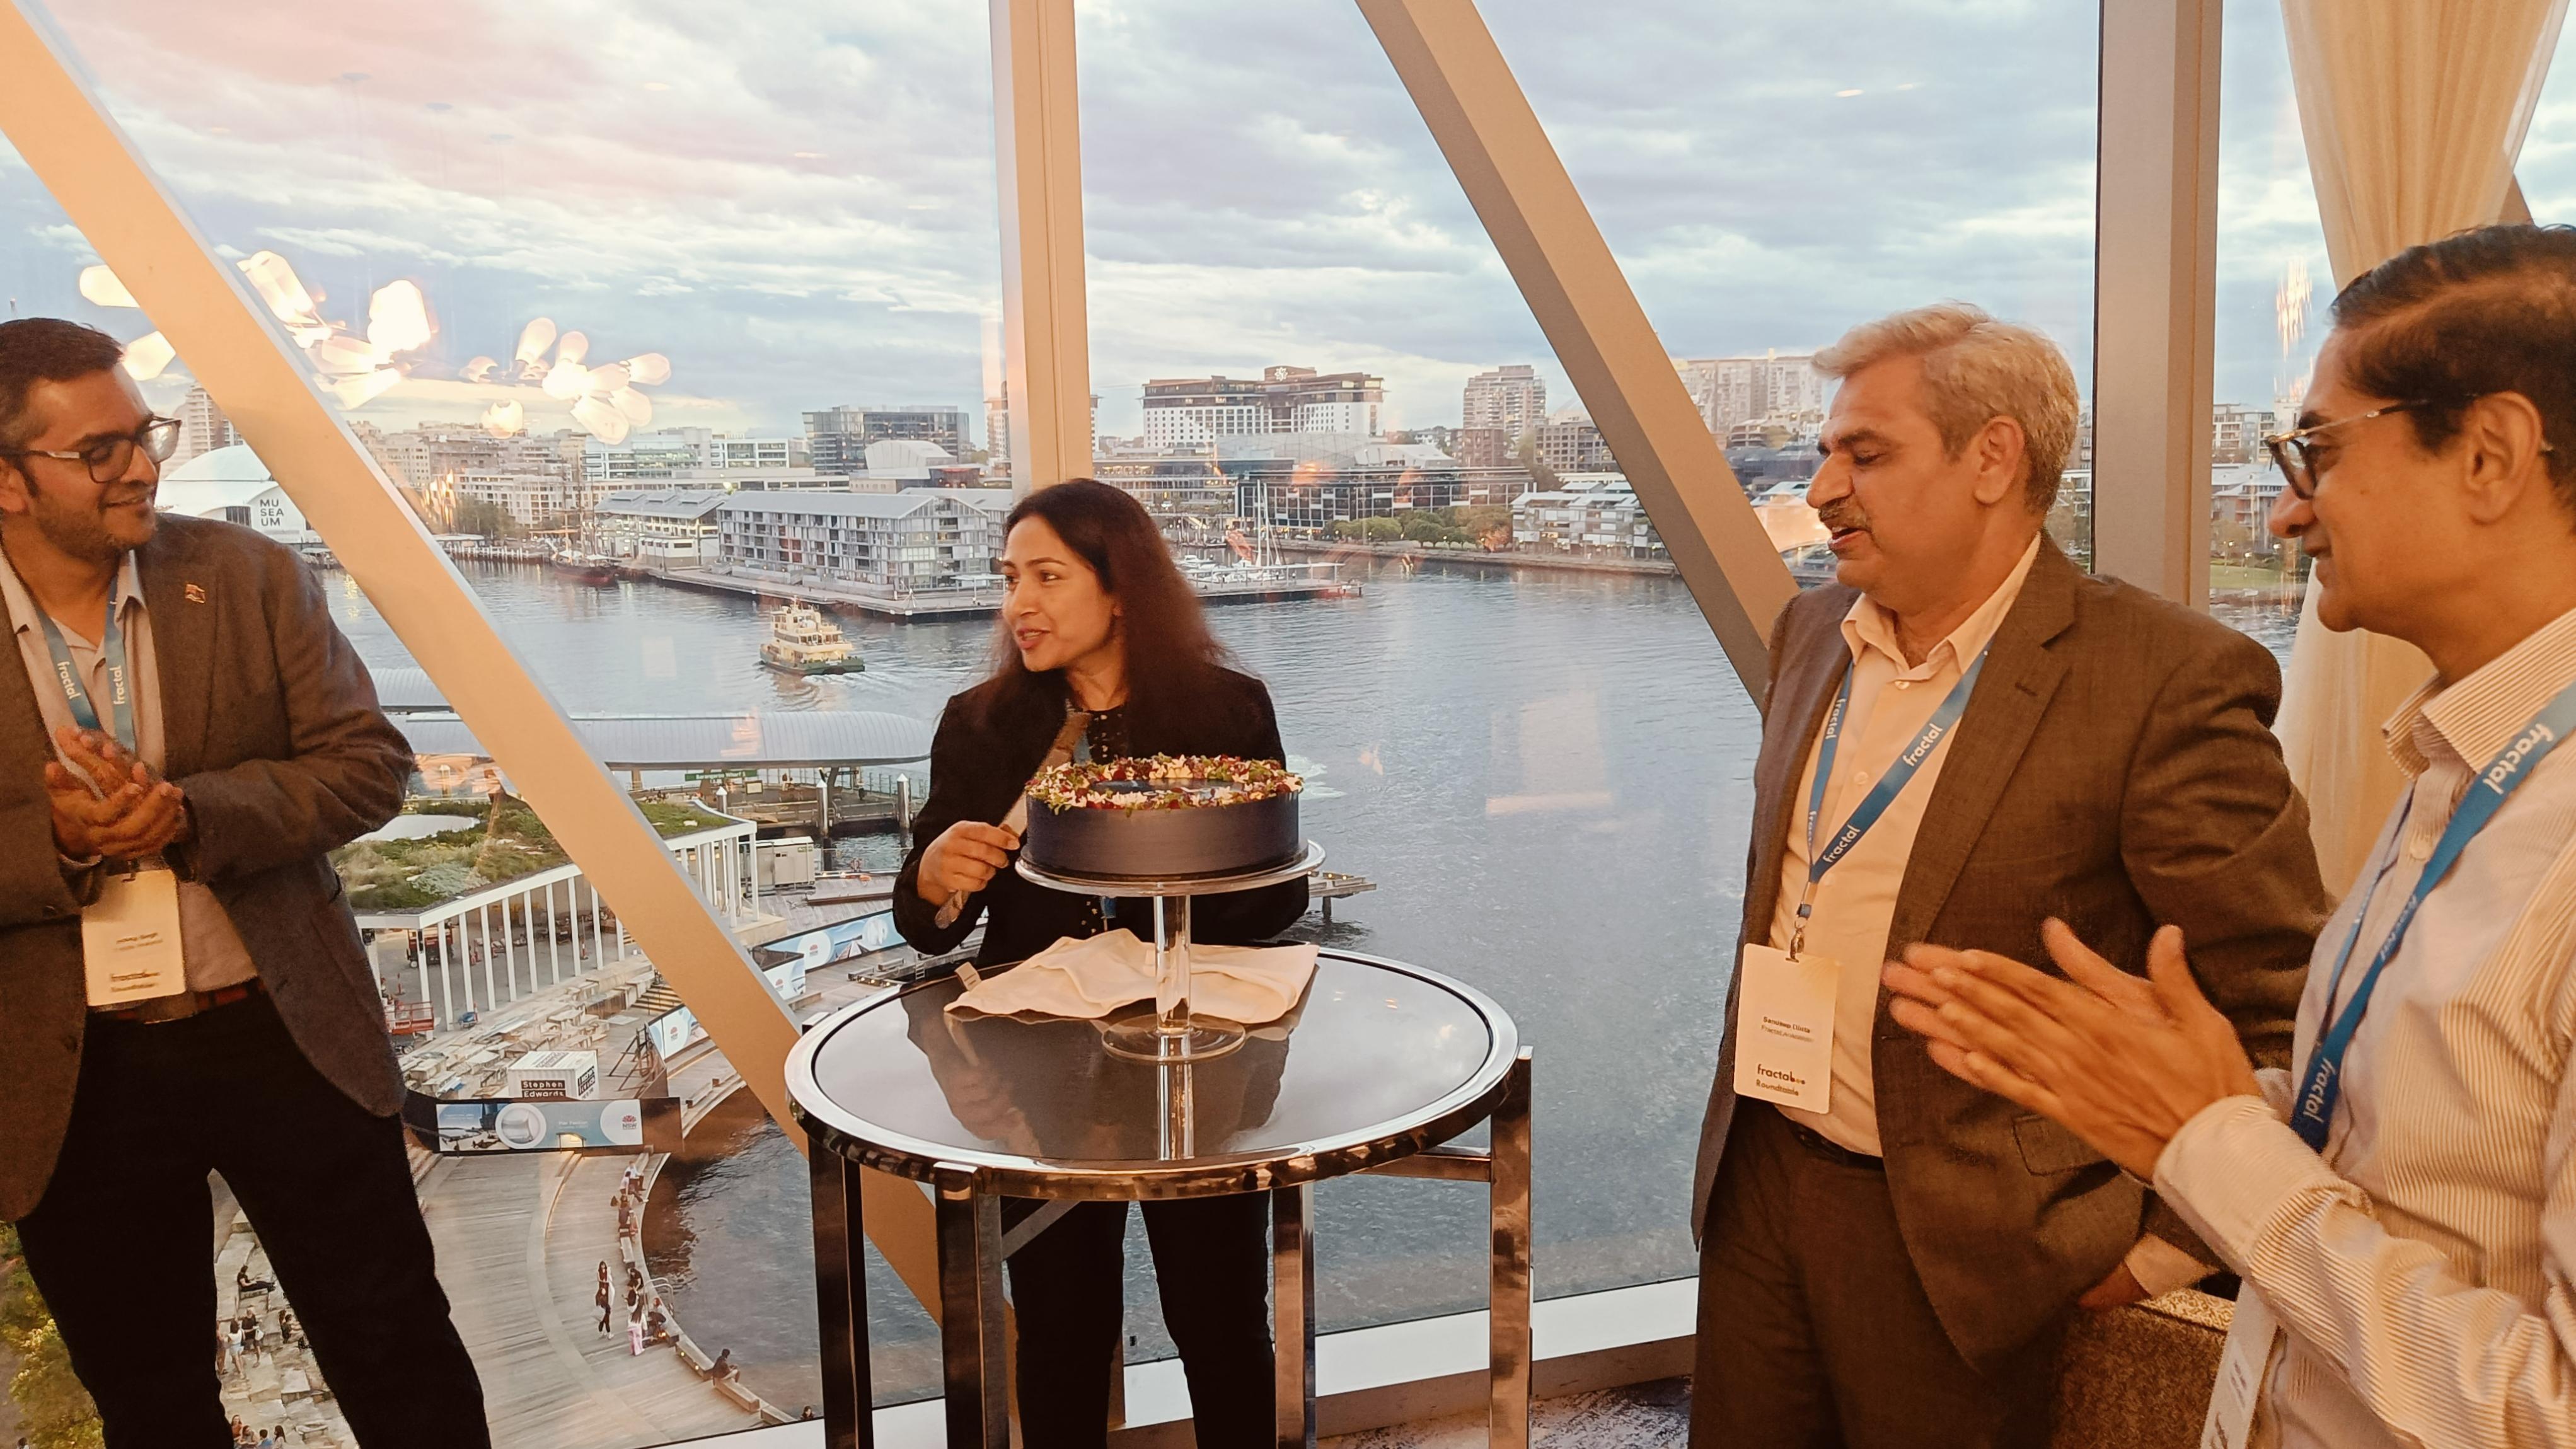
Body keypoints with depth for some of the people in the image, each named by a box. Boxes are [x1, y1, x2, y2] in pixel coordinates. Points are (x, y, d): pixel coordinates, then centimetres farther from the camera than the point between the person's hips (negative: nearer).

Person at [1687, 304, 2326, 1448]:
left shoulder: (2167, 683, -18)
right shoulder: (1812, 632, 4)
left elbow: (2283, 1014, -14)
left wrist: (2163, 1250, -9)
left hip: (1955, 1240, -6)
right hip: (1754, 1185, 6)